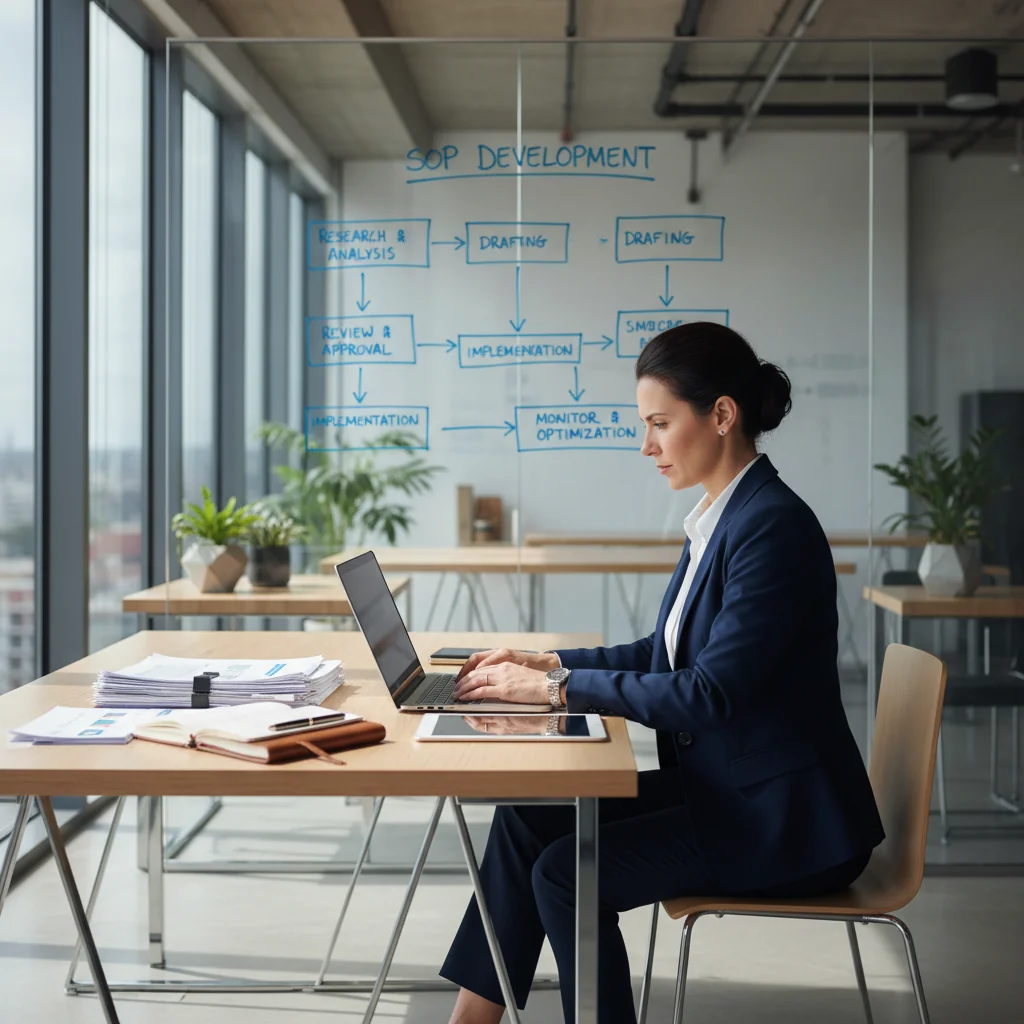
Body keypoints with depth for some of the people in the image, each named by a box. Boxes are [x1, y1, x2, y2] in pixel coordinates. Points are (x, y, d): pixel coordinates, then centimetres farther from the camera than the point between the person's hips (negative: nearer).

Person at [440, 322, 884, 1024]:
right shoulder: (724, 516, 9)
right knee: (529, 816, -2)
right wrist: (549, 664, 5)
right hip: (726, 788, 9)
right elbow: (667, 654, 17)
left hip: (786, 820, -9)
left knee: (567, 871, -16)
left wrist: (557, 687, -19)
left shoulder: (773, 526, -21)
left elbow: (709, 694, -25)